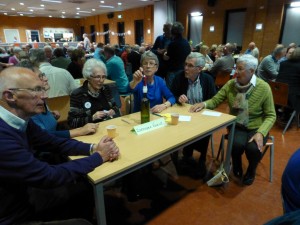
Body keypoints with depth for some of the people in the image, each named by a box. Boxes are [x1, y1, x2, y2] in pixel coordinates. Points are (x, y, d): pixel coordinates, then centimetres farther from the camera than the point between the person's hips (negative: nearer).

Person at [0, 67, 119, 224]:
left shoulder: (21, 121, -7)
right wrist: (99, 156, -19)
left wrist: (93, 148, -14)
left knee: (85, 188, 8)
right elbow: (50, 176, -30)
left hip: (23, 194, 7)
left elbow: (54, 143, 2)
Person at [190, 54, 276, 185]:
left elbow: (271, 115, -9)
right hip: (237, 126, 1)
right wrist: (204, 104, -25)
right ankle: (236, 166, 9)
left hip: (257, 127, -1)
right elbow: (215, 100, -2)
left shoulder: (263, 87, -13)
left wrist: (260, 133, -23)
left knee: (253, 148, -28)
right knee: (237, 144, -29)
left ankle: (251, 170, 11)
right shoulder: (230, 84, -6)